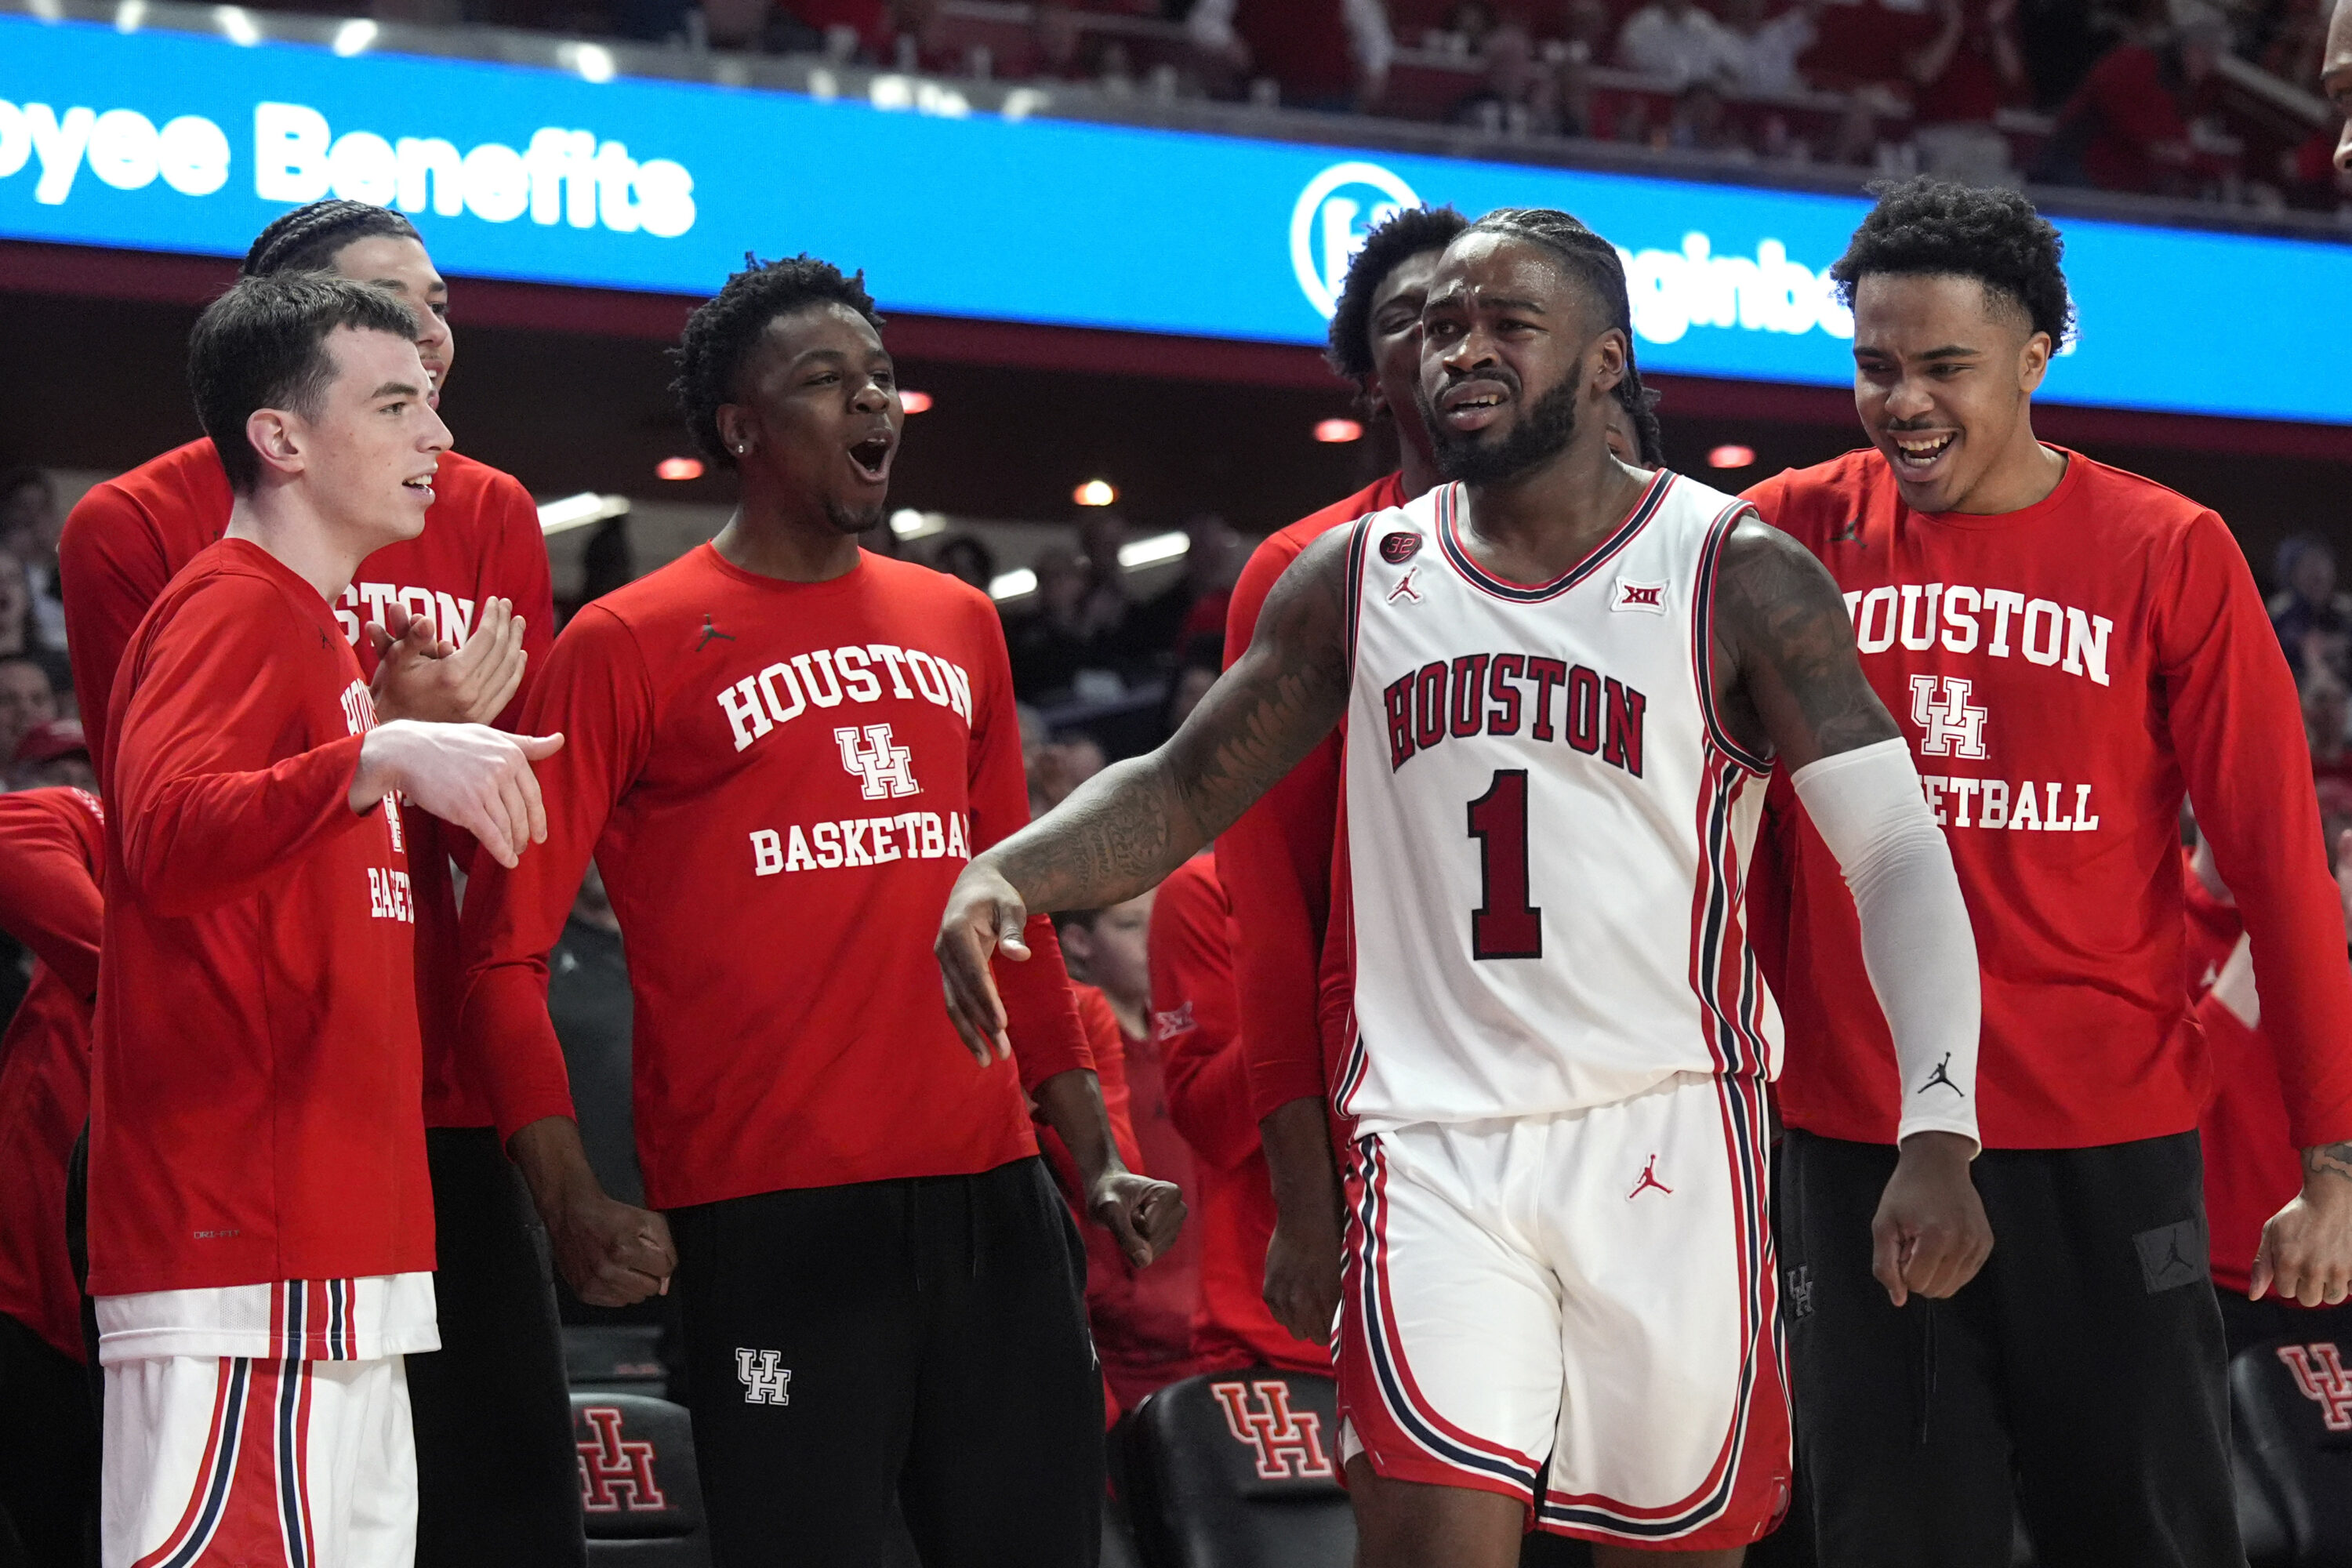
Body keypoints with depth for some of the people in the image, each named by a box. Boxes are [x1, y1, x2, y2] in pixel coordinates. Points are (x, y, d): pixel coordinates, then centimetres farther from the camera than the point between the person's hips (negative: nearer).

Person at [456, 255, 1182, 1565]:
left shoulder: (959, 624, 16)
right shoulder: (629, 647, -1)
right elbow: (509, 947, -4)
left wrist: (1096, 1155, 16)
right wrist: (571, 1198, -16)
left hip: (991, 1186, 5)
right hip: (772, 1211, -5)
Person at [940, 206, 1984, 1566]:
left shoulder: (1738, 576, -2)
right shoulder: (1357, 579, 9)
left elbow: (1900, 851, -8)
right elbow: (1184, 789, 16)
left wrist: (1940, 1130, -21)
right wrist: (1008, 875, -6)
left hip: (1665, 1141, -1)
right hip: (1438, 1148, 2)